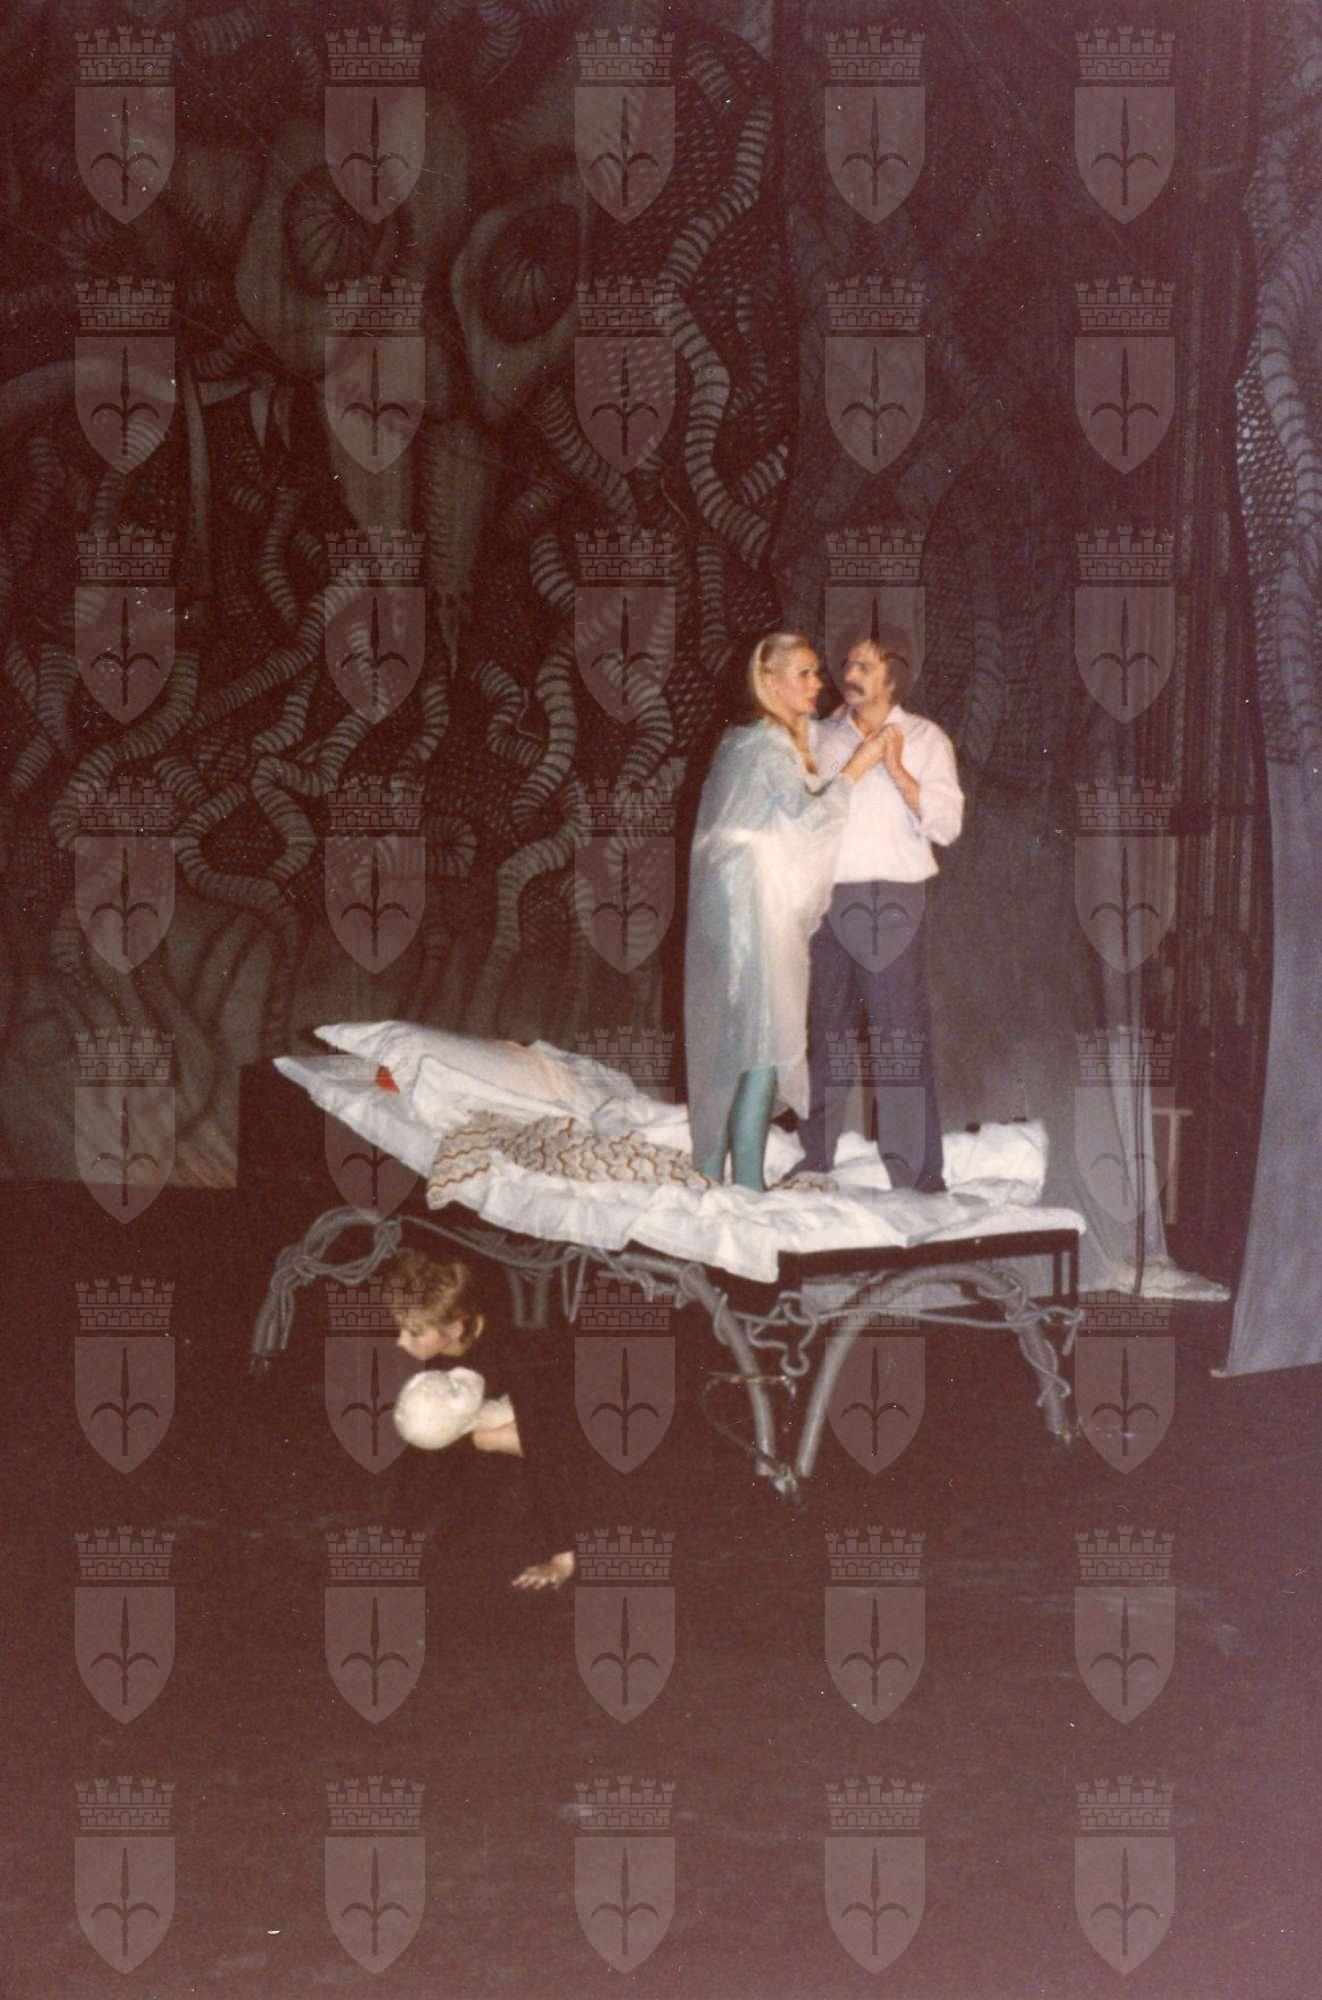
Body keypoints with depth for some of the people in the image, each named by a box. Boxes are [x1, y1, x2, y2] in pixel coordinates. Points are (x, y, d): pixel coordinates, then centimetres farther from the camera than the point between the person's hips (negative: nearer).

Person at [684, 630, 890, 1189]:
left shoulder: (739, 739, 19)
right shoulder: (768, 743, -10)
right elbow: (809, 813, -18)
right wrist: (854, 768, -9)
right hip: (754, 905, -10)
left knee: (723, 1045, 11)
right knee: (764, 1044, -13)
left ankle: (709, 1177, 15)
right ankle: (748, 1185, -16)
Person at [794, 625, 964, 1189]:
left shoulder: (924, 739, 6)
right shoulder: (822, 737, 15)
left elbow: (946, 824, -3)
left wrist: (898, 773, -13)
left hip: (892, 902, -3)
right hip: (825, 903, 3)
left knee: (903, 1035, -6)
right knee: (824, 1034, 7)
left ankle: (918, 1170, -4)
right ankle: (816, 1159, 16)